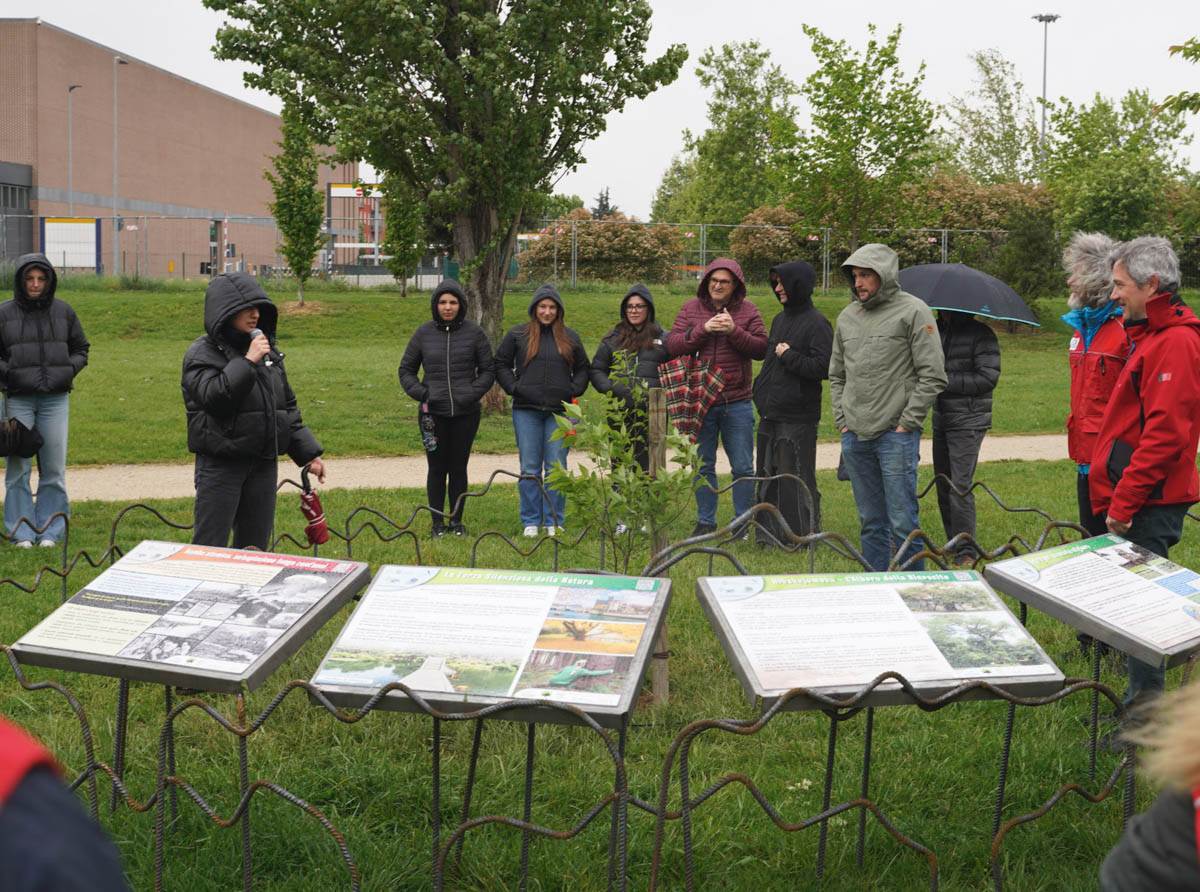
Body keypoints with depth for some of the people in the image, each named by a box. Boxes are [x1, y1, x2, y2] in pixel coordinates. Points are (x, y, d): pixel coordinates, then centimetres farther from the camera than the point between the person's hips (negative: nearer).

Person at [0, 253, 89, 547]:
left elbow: (81, 348, 17)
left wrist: (69, 370, 0)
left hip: (55, 399, 2)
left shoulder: (63, 311, 7)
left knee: (54, 468, 3)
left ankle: (51, 531, 12)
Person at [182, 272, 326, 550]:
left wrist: (309, 453, 14)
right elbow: (213, 397, -24)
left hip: (263, 464, 6)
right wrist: (247, 362, -23)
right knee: (209, 547, -5)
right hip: (221, 464, -6)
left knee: (256, 546, 10)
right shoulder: (202, 353, -7)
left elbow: (287, 407, 18)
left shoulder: (267, 350, 11)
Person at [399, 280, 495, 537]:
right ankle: (438, 522, 13)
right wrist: (420, 393, -5)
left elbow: (488, 370, 6)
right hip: (433, 413, 0)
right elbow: (406, 369, 11)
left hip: (466, 413, 0)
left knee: (458, 468, 7)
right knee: (437, 468, 4)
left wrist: (472, 393, -8)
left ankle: (457, 520, 18)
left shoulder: (474, 333, 0)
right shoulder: (424, 333, 3)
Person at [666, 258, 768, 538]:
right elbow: (672, 345, -6)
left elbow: (761, 348, -7)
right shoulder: (691, 309, 3)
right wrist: (702, 330, -18)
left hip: (737, 402, -1)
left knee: (743, 467, 4)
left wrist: (734, 331, -20)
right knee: (703, 465, 10)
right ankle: (705, 521, 21)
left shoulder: (747, 310, 0)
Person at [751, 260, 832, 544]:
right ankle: (771, 531, 20)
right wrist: (761, 388, 14)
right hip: (771, 414, 8)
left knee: (796, 476, -2)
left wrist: (789, 356, -13)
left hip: (798, 417, -8)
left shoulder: (817, 324, -10)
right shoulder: (779, 320, 16)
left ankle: (803, 533, 8)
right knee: (769, 474, 12)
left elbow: (824, 368, -18)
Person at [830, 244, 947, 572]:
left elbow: (932, 375, -9)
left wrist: (906, 423, -11)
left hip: (896, 436, -6)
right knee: (871, 521, 13)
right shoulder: (847, 317, 12)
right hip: (855, 436, 6)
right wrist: (842, 420, 10)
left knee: (903, 522, -5)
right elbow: (836, 375, 21)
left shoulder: (912, 311, -6)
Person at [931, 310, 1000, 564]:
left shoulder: (981, 334, -9)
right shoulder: (937, 331, 11)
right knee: (943, 485, 12)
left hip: (967, 422, -7)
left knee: (960, 486, -11)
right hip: (940, 420, 7)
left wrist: (947, 381, -17)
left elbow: (988, 377, -15)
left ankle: (967, 551, -4)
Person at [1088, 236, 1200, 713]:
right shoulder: (1151, 335, 17)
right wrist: (1113, 494, 19)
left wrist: (1123, 502, -20)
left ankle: (1145, 704, 1)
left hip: (1151, 506, -10)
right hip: (1137, 500, 10)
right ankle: (1144, 698, 22)